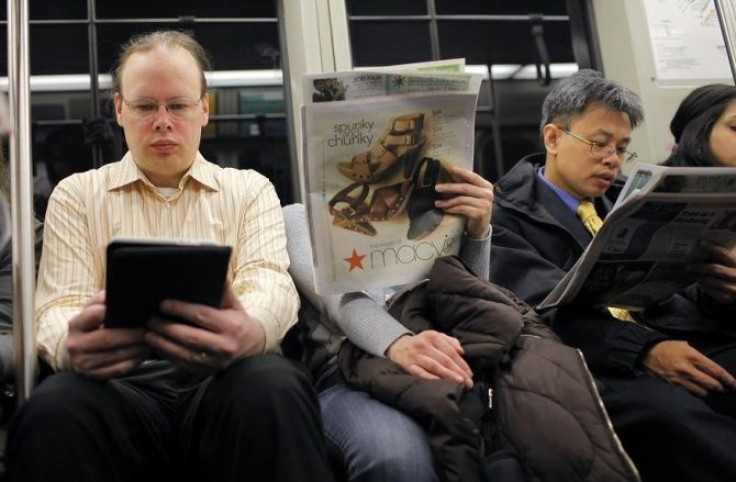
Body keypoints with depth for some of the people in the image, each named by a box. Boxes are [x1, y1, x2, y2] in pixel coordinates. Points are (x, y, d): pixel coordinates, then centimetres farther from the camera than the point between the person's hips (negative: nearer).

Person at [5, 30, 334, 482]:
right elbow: (60, 303, 4)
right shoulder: (76, 195, 16)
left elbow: (271, 281, -2)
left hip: (224, 377, 0)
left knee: (274, 387, -35)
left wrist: (250, 332, -30)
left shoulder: (251, 189, 14)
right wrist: (72, 344, -24)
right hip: (120, 382, 1)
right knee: (52, 409, -34)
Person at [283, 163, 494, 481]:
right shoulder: (300, 218, 15)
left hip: (432, 368, 4)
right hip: (345, 372, -3)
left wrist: (476, 233, -2)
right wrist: (397, 343, -29)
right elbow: (338, 295, -8)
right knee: (398, 455, -38)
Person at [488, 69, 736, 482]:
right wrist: (645, 351, -24)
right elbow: (553, 312, -12)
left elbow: (671, 292, 15)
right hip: (595, 366, -6)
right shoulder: (506, 215, 2)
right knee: (667, 410, -38)